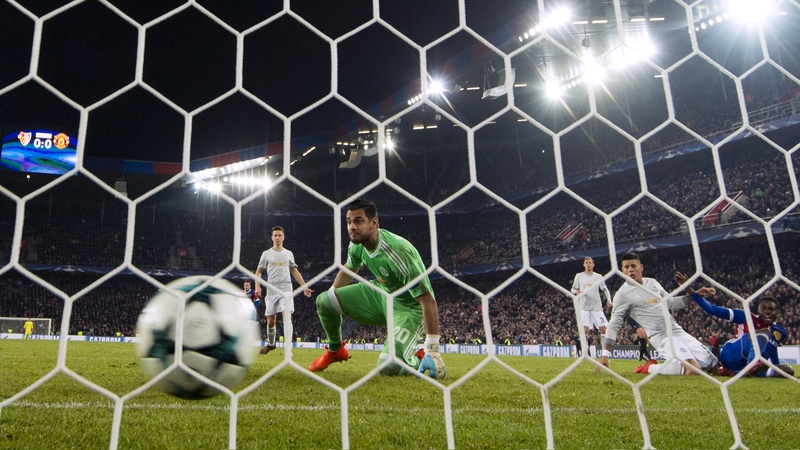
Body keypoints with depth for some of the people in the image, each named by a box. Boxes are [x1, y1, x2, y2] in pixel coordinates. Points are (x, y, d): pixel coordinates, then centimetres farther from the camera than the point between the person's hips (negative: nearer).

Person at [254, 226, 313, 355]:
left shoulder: (289, 254, 12)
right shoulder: (266, 254, 8)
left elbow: (295, 272, 18)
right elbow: (258, 272, 10)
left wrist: (304, 287, 11)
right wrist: (257, 287, -6)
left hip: (286, 289, 0)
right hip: (272, 290, 1)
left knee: (287, 318, -15)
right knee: (270, 321, 7)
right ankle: (271, 344, 30)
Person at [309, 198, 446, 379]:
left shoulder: (397, 251, -34)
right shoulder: (356, 245, -11)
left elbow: (428, 299, -33)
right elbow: (348, 270, 14)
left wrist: (433, 350, -35)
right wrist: (331, 298, 24)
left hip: (410, 307, -7)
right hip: (380, 293, 7)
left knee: (388, 366, -27)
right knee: (323, 301, -3)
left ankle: (421, 358, 8)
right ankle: (335, 350, 25)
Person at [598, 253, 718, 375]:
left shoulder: (652, 282, 12)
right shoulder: (622, 294, -7)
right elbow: (614, 325, -9)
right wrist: (605, 354, -17)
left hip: (678, 331, 7)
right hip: (660, 336, -7)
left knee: (713, 366, 5)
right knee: (693, 369, -25)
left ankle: (672, 365, 20)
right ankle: (650, 367, -5)